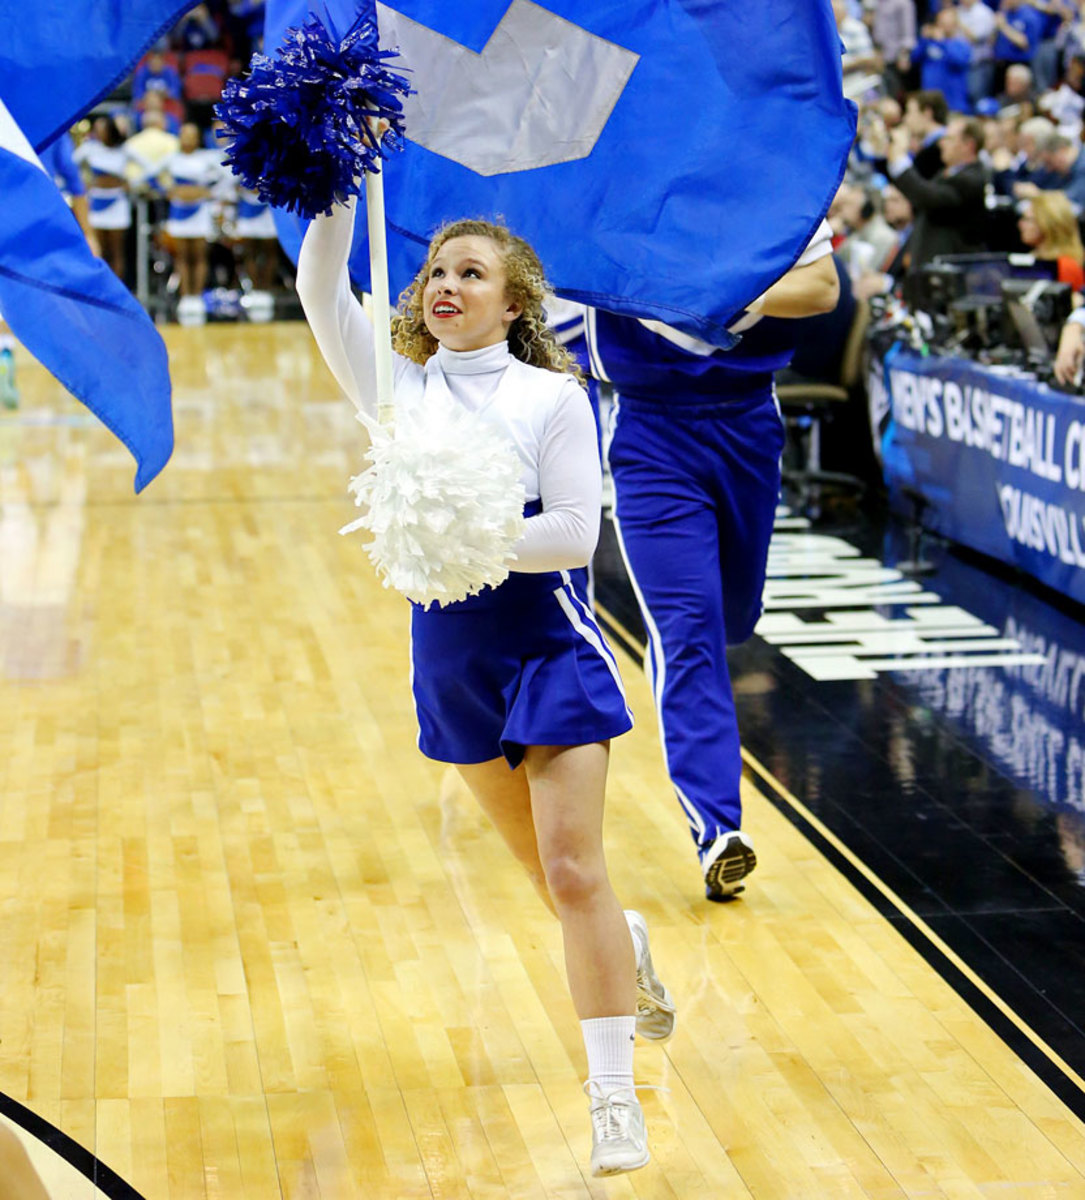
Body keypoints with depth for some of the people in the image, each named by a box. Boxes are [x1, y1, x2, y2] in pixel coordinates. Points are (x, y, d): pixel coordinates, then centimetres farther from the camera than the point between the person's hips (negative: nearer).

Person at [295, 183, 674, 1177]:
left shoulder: (553, 397, -9)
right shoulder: (401, 389, 2)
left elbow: (575, 533, -16)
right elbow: (322, 292, -10)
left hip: (550, 651, -5)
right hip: (453, 656, 5)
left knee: (573, 874, -10)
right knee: (546, 870, 17)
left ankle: (615, 1095, -3)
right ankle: (627, 948, 49)